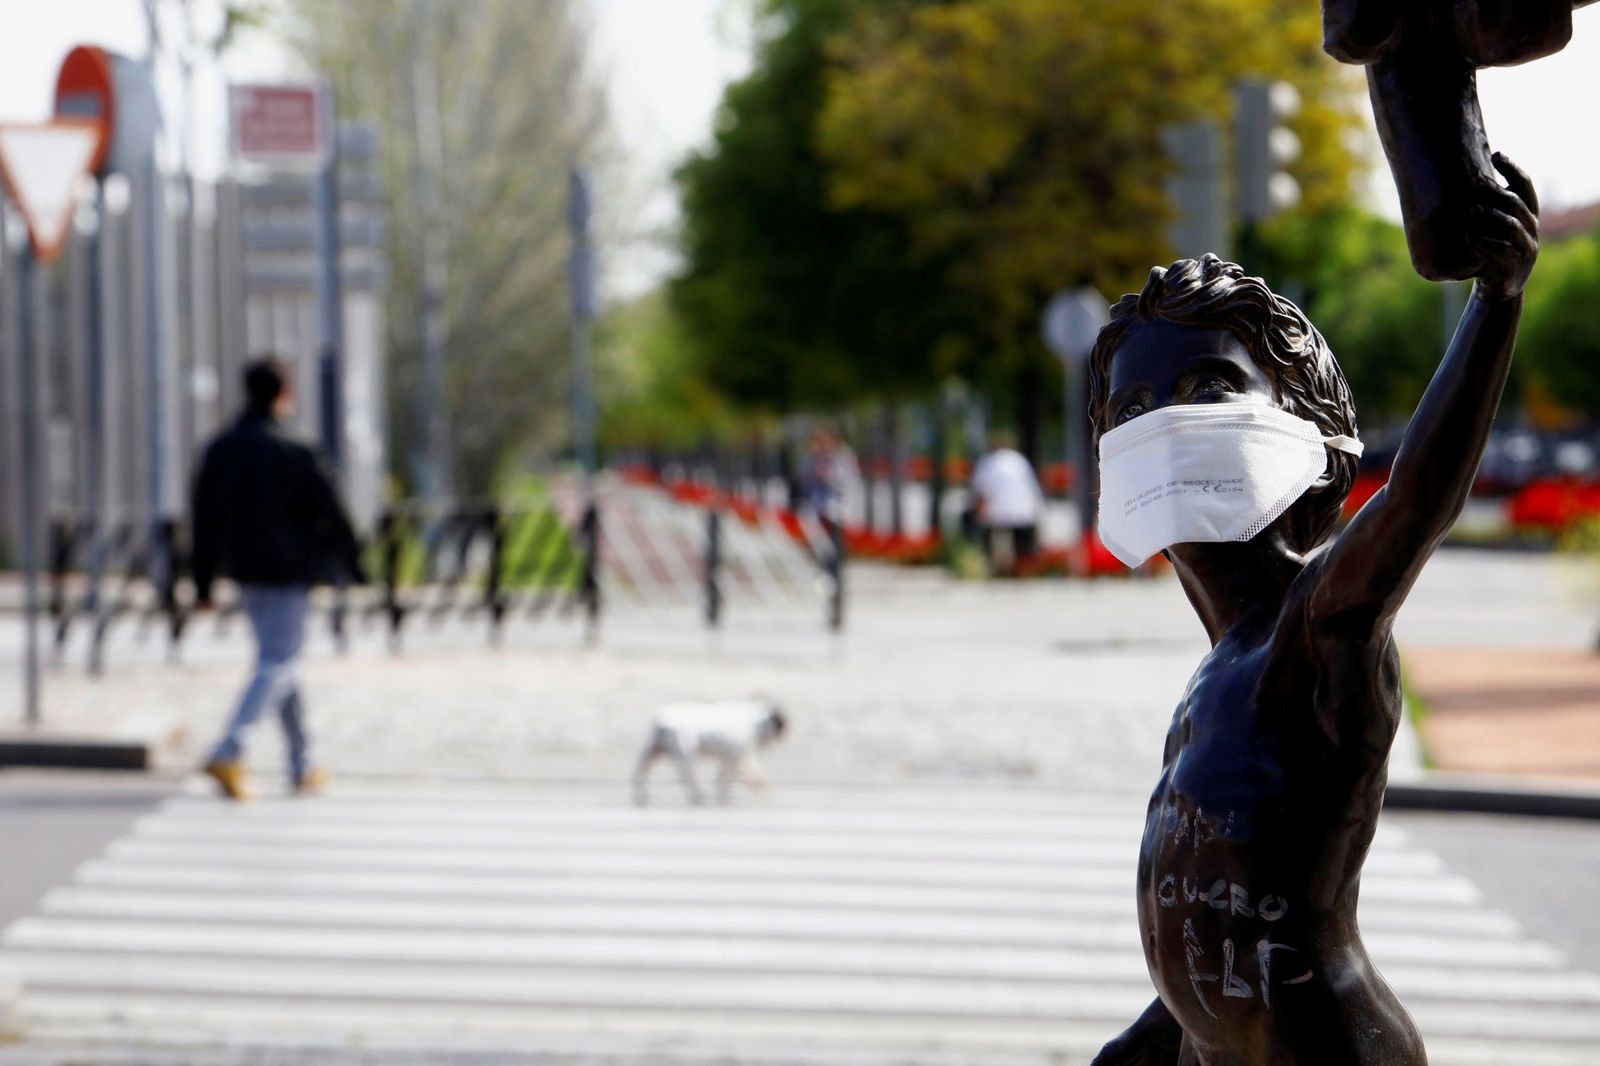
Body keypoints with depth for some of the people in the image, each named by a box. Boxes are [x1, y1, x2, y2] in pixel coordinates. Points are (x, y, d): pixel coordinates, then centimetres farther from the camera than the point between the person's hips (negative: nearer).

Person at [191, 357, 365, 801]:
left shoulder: (219, 449, 3)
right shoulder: (293, 454, -15)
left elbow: (205, 519, 6)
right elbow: (330, 514, -10)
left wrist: (204, 582, 13)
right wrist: (353, 567, 3)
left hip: (245, 571, 6)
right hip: (289, 570, -6)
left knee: (279, 663, 17)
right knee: (275, 667, -5)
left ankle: (302, 766, 23)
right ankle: (228, 754, -22)